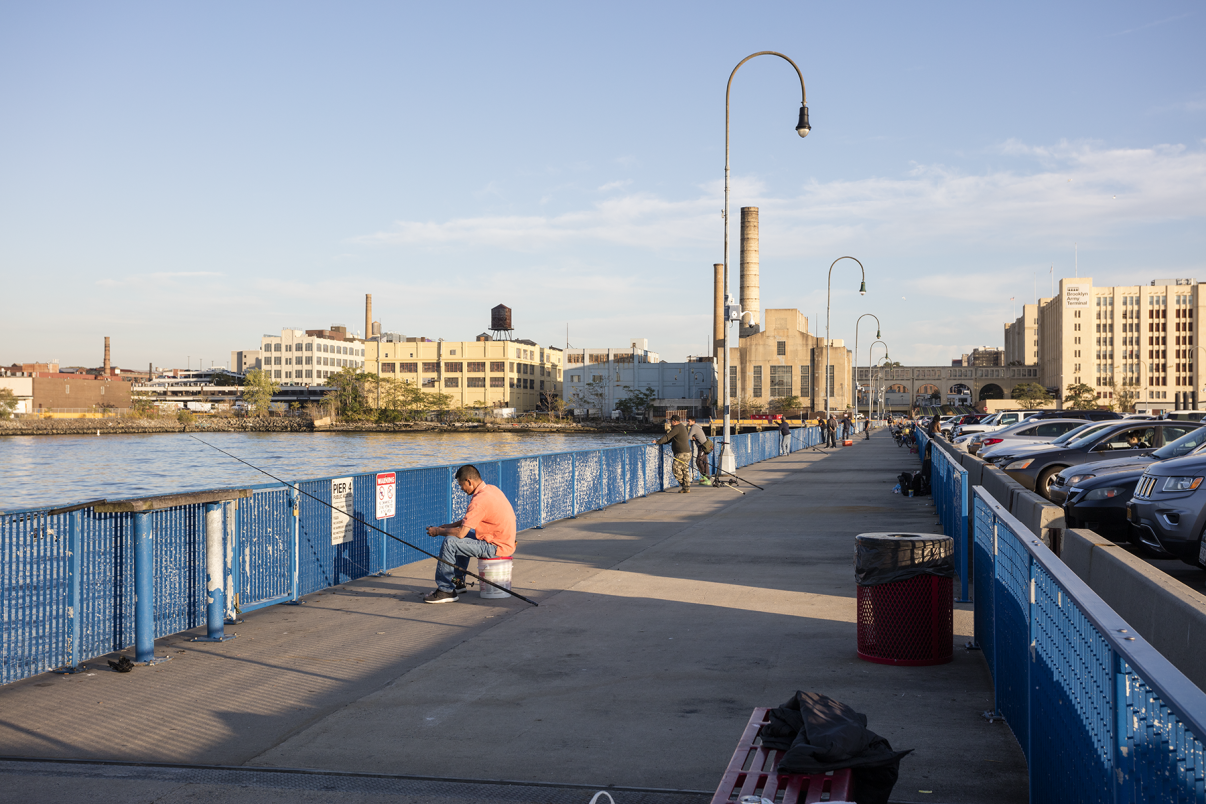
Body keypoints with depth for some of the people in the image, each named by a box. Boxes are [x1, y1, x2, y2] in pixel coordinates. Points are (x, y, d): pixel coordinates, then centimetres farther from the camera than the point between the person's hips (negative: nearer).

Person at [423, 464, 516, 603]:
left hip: (497, 547, -10)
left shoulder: (479, 500, -22)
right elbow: (470, 519, 23)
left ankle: (446, 590, -6)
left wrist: (438, 531, -5)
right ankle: (458, 582, 32)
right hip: (506, 541, 10)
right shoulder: (491, 489, 8)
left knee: (450, 542, -14)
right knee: (462, 540, 27)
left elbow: (461, 533, -22)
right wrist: (449, 525, 15)